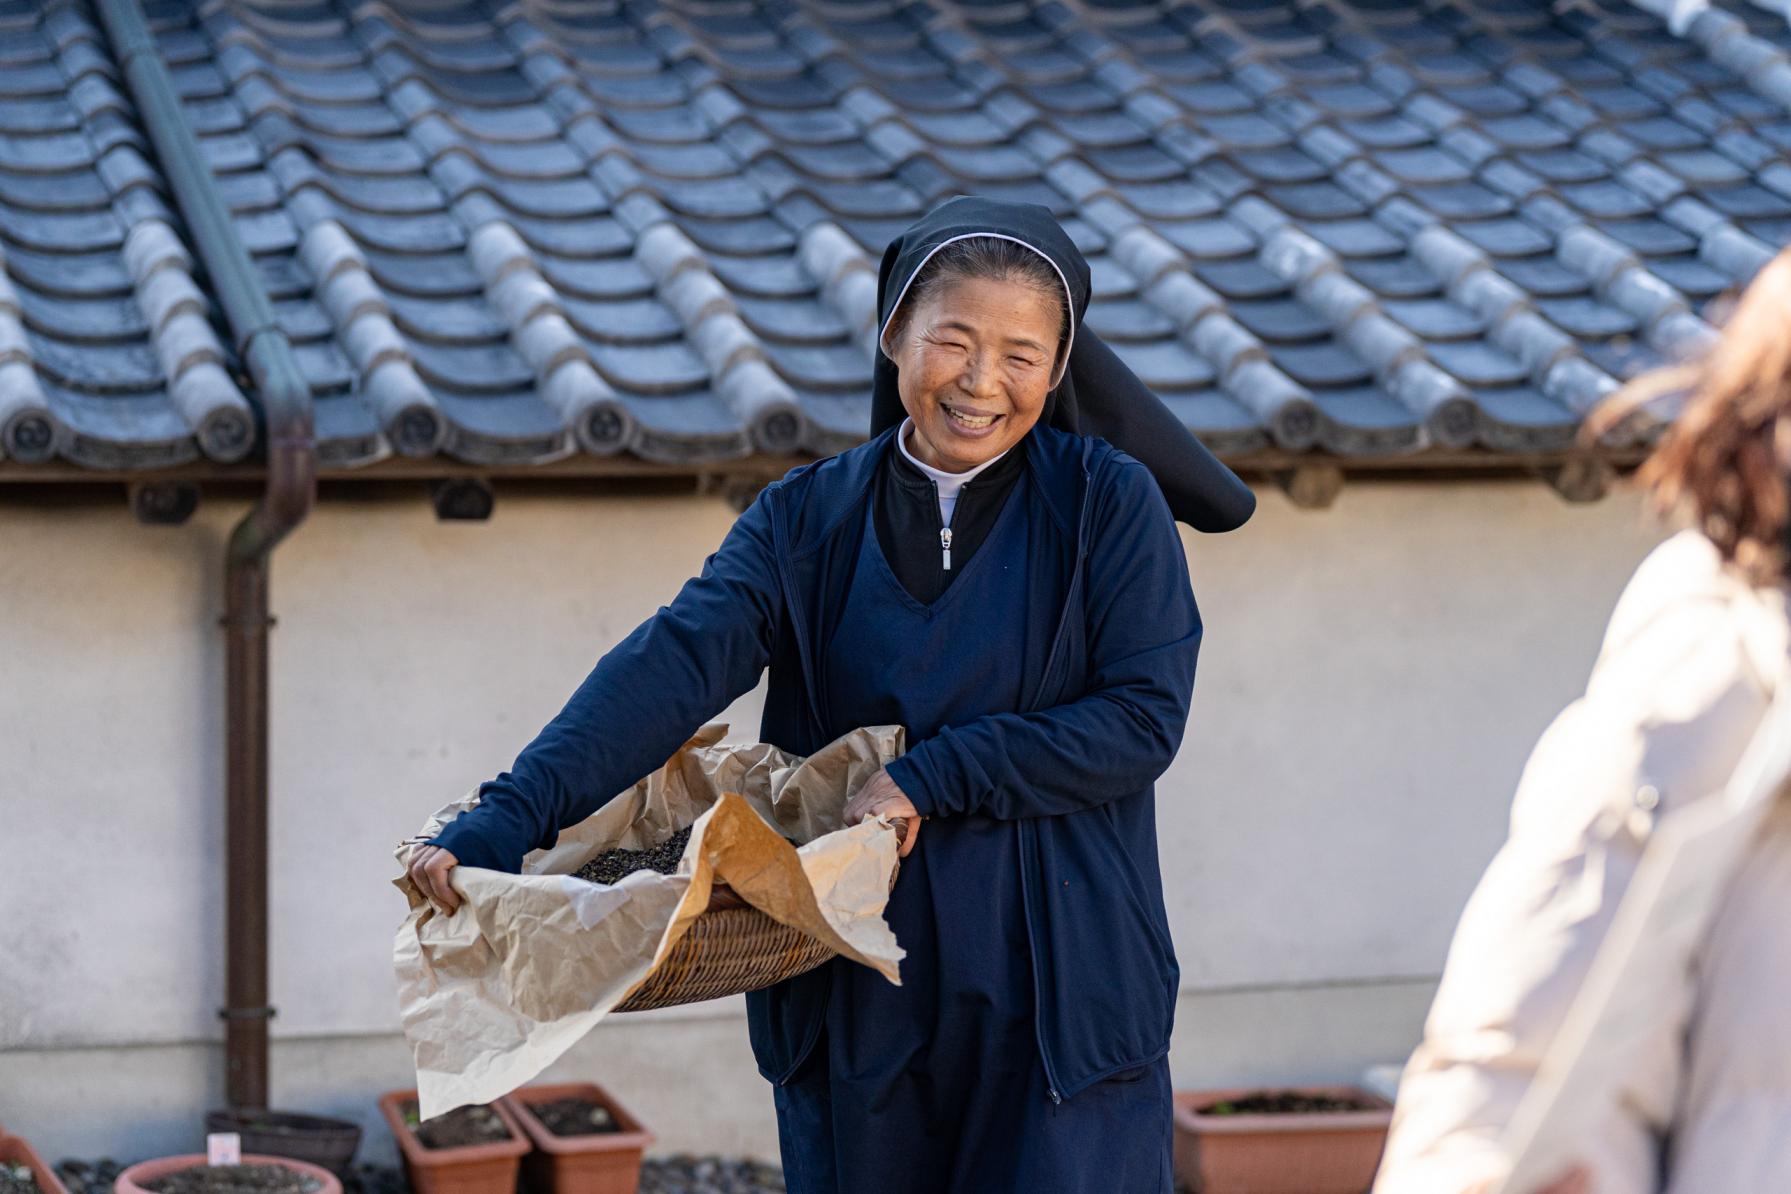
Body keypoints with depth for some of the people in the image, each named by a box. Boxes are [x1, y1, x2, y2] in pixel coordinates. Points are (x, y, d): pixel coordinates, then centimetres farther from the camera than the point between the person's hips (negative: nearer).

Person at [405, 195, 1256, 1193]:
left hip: (1061, 1000, -2)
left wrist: (933, 777, -18)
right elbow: (672, 668, -11)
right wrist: (508, 819, -25)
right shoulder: (807, 520, 3)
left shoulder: (1107, 504, -1)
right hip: (860, 1003, 2)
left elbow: (1145, 716, -9)